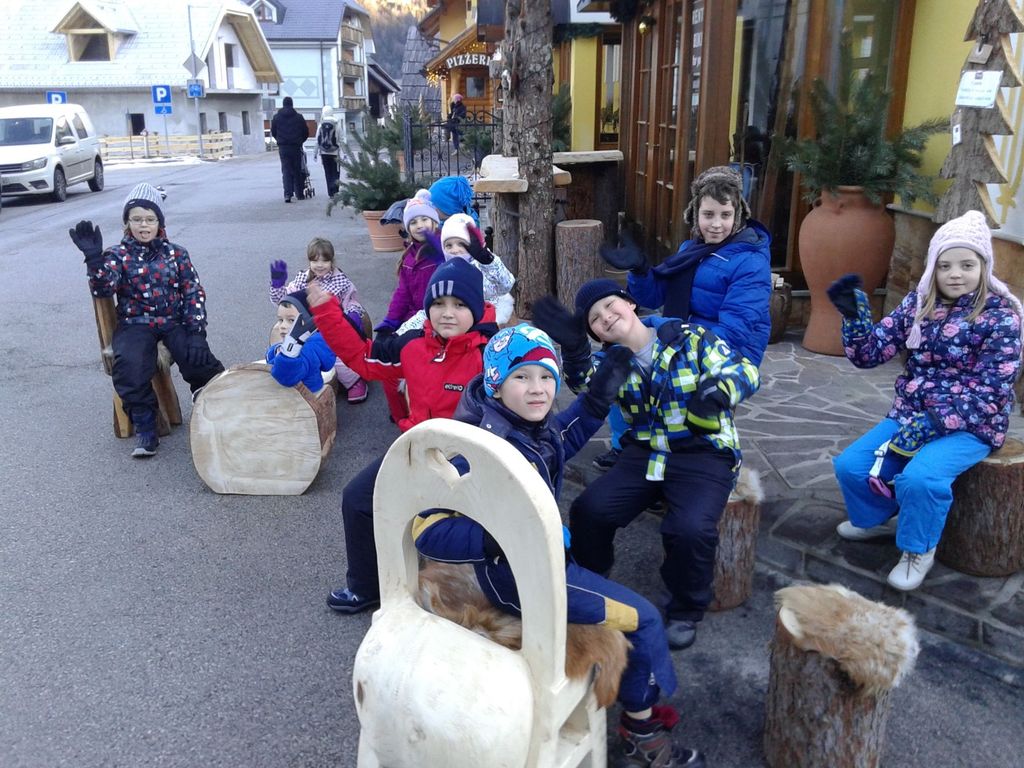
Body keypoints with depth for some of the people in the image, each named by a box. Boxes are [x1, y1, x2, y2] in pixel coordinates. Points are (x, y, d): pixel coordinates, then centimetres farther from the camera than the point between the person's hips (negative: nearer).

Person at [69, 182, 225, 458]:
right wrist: (93, 257, -27)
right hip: (135, 324, 0)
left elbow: (194, 293, 2)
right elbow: (102, 288, -11)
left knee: (198, 359, -27)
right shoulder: (118, 255, 6)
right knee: (130, 366, -31)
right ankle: (145, 428, -16)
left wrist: (196, 332, -10)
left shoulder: (176, 253, 8)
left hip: (175, 322, 1)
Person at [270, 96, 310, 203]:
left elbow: (273, 132, 10)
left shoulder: (276, 117, 3)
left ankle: (288, 194, -15)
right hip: (296, 147, 0)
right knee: (297, 170, 8)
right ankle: (299, 194, 12)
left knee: (286, 171, 0)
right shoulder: (299, 117, -1)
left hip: (283, 147, 1)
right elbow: (306, 133, 4)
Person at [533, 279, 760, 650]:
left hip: (703, 454, -4)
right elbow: (586, 383, -14)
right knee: (588, 509, -16)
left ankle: (686, 612, 1)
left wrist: (717, 391, -33)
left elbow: (746, 371, -10)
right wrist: (573, 344, -34)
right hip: (645, 453, 4)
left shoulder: (690, 338, -5)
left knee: (690, 529, -30)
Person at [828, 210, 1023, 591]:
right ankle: (878, 517, 23)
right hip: (910, 415, 5)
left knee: (919, 476, -32)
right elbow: (870, 353, 0)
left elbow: (991, 390, -17)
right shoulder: (918, 303, 3)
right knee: (851, 465, -10)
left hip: (969, 425, -5)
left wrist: (934, 421, -27)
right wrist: (854, 315, -19)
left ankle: (918, 550, -2)